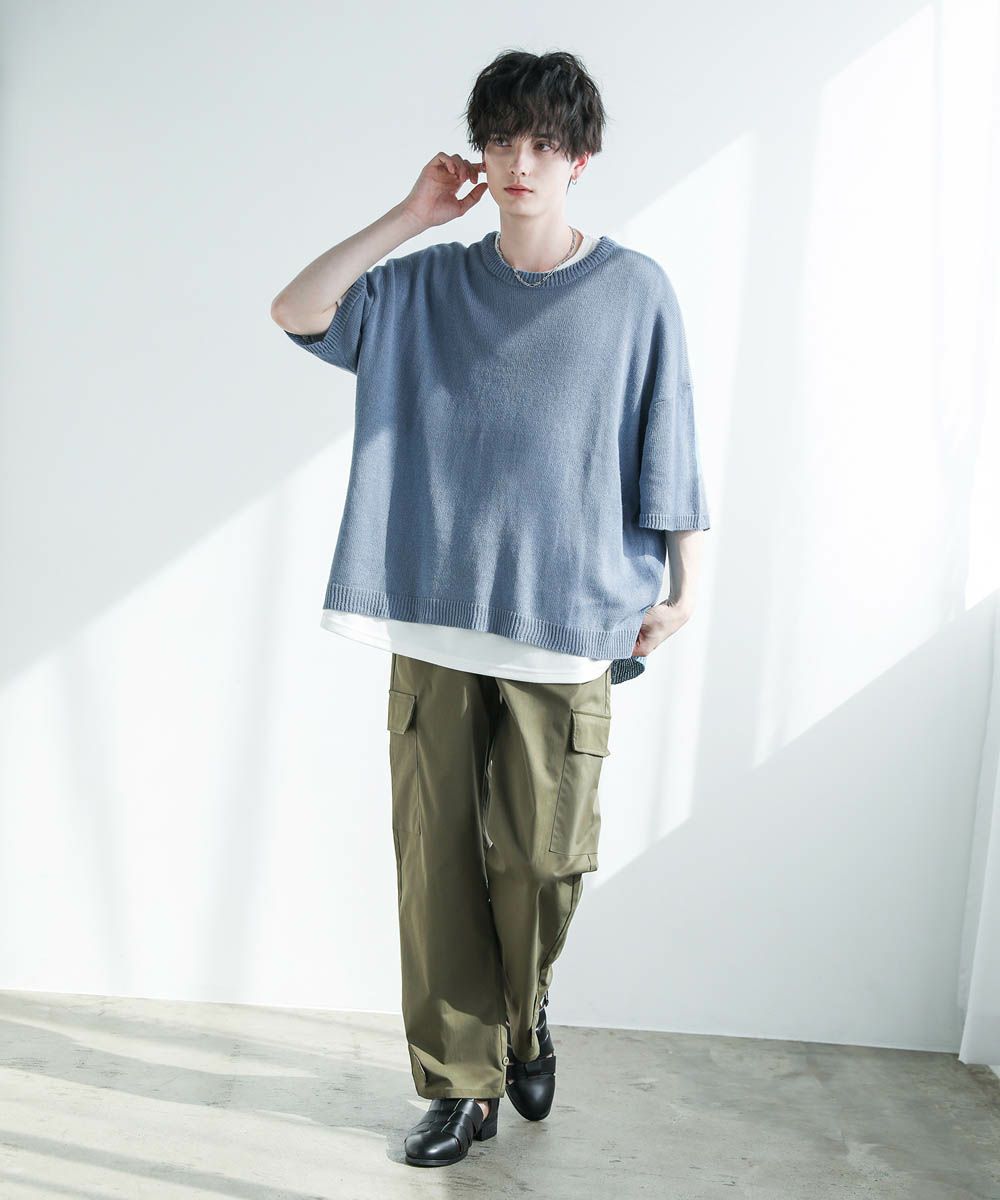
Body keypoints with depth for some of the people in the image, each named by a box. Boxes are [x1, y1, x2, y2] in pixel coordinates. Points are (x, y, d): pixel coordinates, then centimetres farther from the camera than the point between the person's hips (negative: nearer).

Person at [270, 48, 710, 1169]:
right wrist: (409, 215, -1)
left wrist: (680, 589, 3)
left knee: (538, 860, 0)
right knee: (435, 860, 4)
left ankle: (524, 1024, 32)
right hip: (435, 622, 2)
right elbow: (295, 312, 1)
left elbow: (666, 446, 5)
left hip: (567, 625, -2)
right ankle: (460, 1084, 20)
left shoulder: (635, 290, 3)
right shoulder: (431, 285, 9)